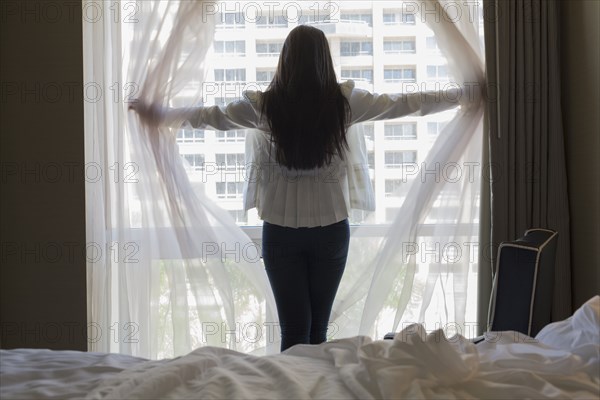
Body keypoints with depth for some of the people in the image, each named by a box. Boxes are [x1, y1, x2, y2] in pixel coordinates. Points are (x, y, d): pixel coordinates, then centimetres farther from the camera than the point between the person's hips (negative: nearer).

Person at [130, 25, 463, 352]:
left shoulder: (264, 105, -6)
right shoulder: (343, 101, -6)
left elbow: (210, 116, 9)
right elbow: (404, 104, 5)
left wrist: (159, 115, 27)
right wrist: (461, 95, 19)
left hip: (281, 230, 0)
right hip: (331, 228, 0)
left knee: (294, 330, 3)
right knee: (319, 328, 8)